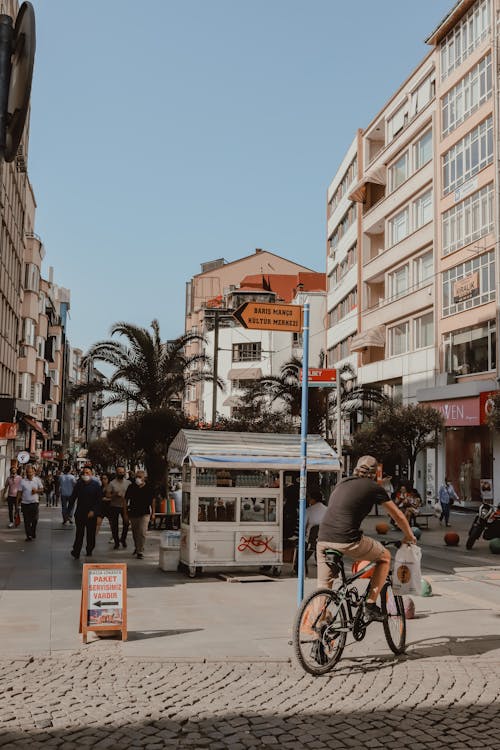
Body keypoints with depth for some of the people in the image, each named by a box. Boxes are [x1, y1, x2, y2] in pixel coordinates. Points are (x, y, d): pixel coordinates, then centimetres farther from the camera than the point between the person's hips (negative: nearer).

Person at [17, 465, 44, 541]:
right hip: (25, 503, 0)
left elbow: (42, 489, 8)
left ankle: (33, 533, 26)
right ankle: (28, 535, 8)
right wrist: (17, 502, -2)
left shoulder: (37, 480, 2)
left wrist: (36, 491, -13)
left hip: (34, 503, 0)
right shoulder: (22, 481, 0)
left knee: (35, 519, 4)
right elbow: (19, 492, 3)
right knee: (27, 521, 2)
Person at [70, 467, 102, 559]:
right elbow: (73, 497, 8)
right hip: (80, 513, 1)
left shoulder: (96, 485, -3)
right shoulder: (78, 484, 4)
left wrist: (93, 511, -15)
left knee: (91, 534, 8)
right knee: (79, 534, -1)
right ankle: (76, 552, 1)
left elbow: (98, 500, -6)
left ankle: (89, 551, 21)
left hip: (91, 514, -1)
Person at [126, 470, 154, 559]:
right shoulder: (131, 487, 1)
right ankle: (137, 547, 37)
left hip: (145, 513, -3)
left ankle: (140, 552, -7)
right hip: (133, 513, 3)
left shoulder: (148, 488, -1)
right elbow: (126, 500, 6)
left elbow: (153, 500, 8)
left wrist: (153, 513, 8)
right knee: (134, 532, 15)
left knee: (142, 533, -12)